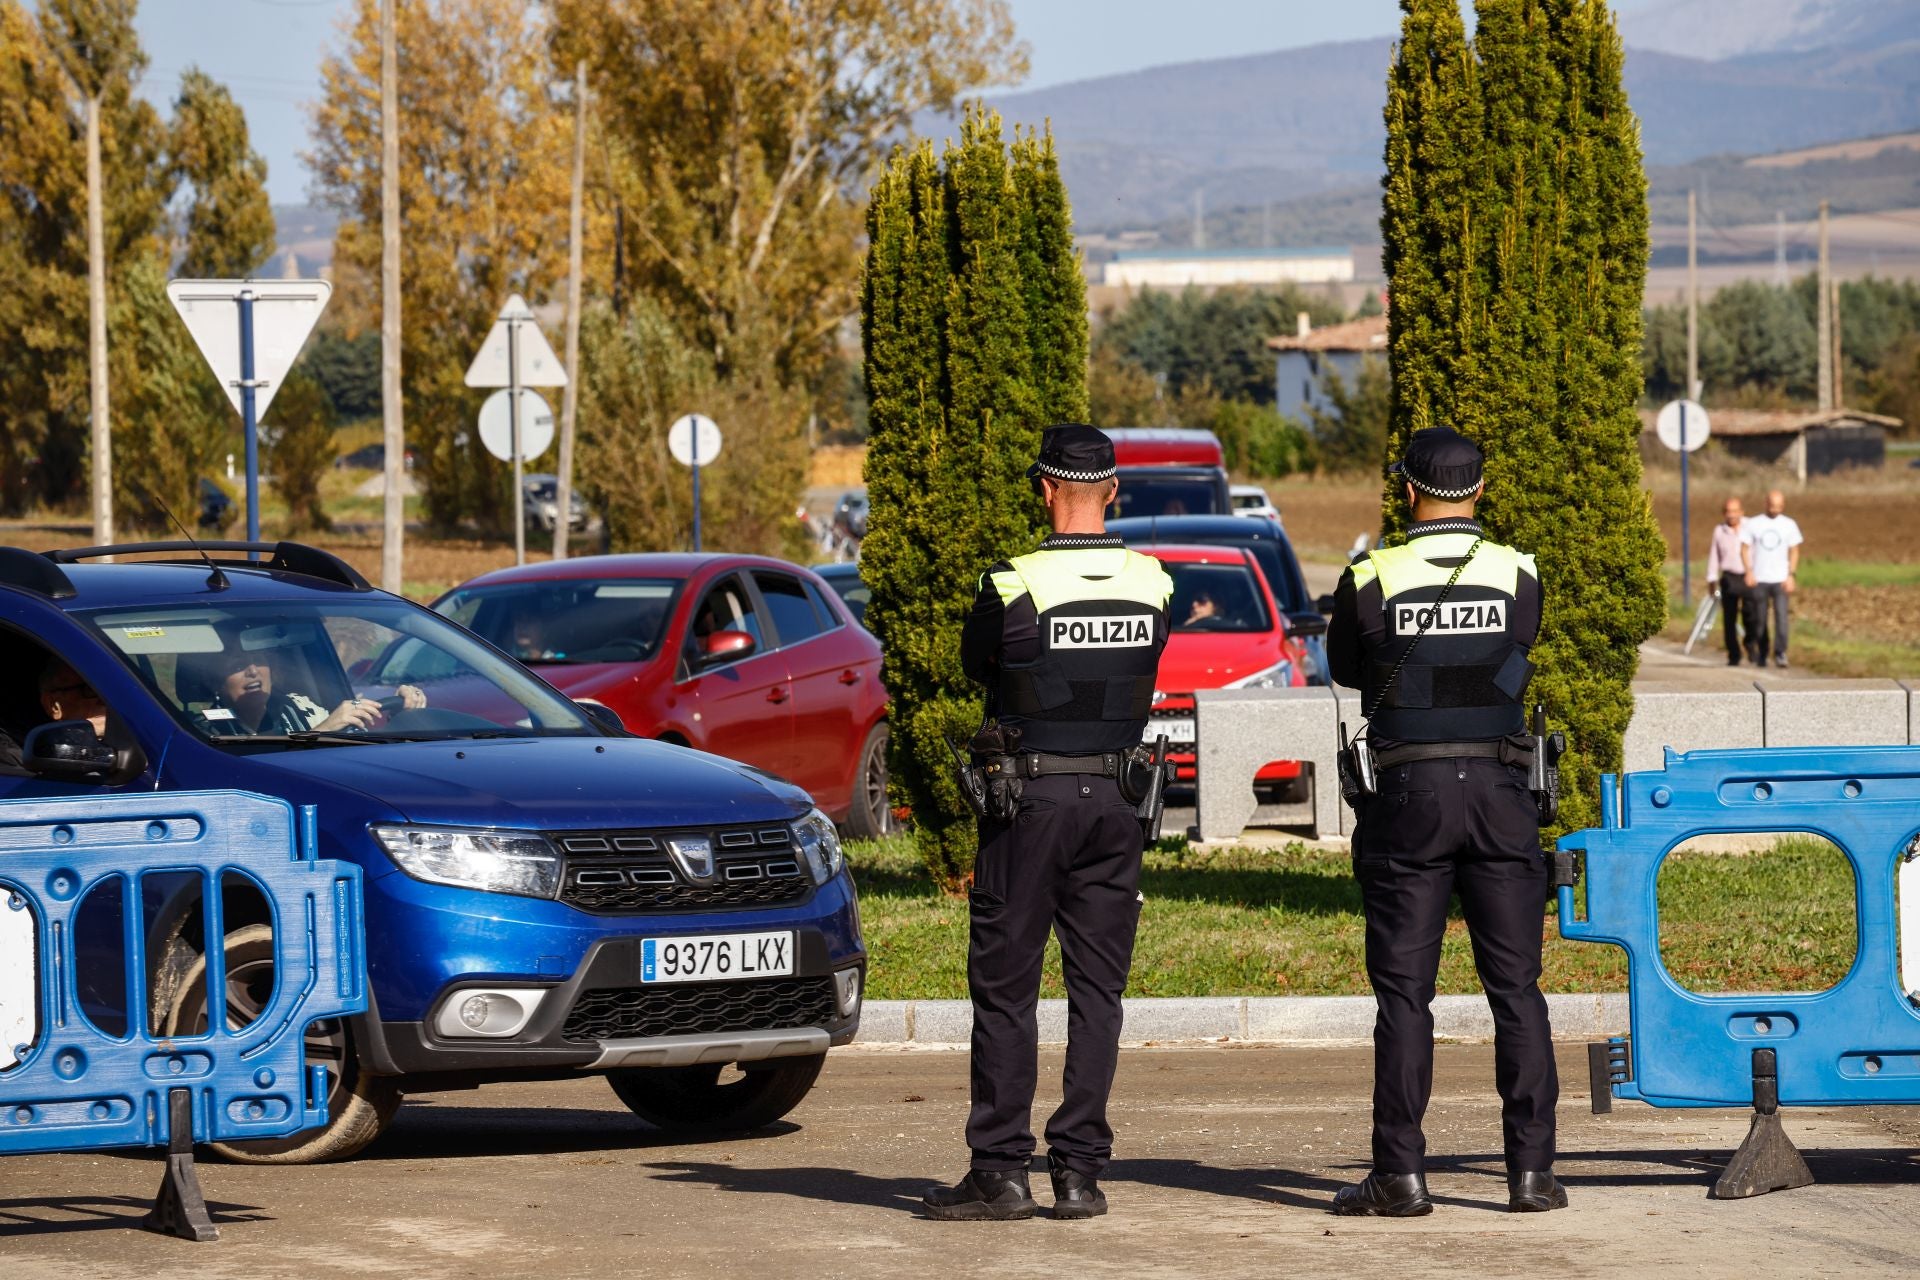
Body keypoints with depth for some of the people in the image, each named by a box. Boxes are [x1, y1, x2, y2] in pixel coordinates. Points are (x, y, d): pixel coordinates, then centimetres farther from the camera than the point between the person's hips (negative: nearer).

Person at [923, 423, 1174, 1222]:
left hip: (1033, 797, -4)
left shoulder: (1015, 587, -13)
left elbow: (974, 664, 4)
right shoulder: (1151, 586, 0)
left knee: (1005, 987, 3)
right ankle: (1080, 1170, 5)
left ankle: (1000, 1171, 1)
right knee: (1096, 989, 7)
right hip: (1118, 797, 4)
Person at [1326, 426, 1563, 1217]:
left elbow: (1345, 668, 12)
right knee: (1516, 987, 5)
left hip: (1409, 795, -1)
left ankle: (1401, 1174, 1)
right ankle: (1531, 1168, 1)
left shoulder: (1373, 581, -4)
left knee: (1404, 993, 3)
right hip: (1499, 793, 1)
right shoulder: (1517, 576, 0)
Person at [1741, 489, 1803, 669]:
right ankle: (1761, 655, 16)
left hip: (1780, 580, -1)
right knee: (1760, 620, 5)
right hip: (1759, 580, 1)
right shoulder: (1753, 524, 5)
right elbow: (1745, 548, 5)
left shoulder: (1789, 525, 7)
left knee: (1781, 617, -14)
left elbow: (1794, 551, 8)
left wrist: (1791, 575, -3)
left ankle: (1780, 653, -16)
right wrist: (1749, 572, -8)